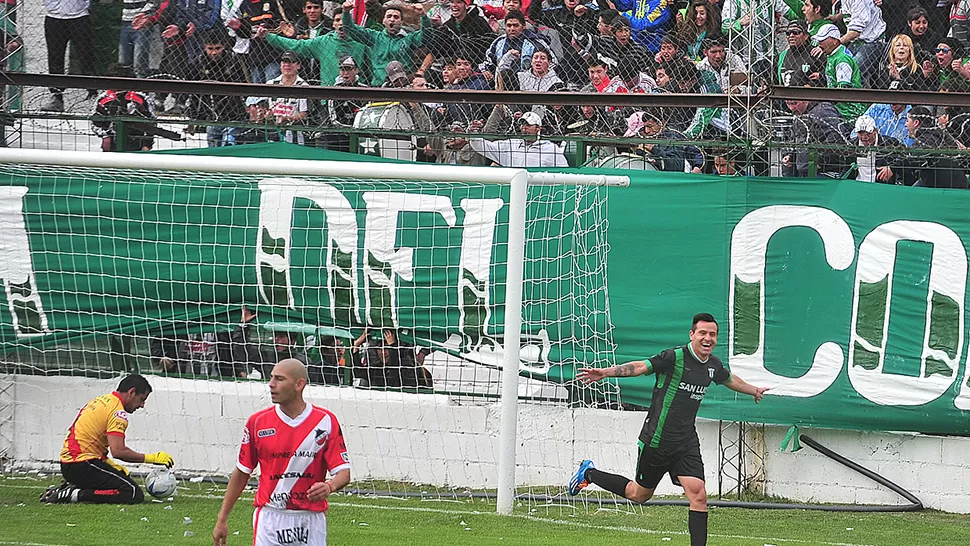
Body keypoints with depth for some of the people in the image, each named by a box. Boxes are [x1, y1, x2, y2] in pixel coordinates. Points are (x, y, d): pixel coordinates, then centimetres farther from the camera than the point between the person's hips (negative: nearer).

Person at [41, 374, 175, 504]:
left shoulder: (101, 400, 18)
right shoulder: (118, 412, -12)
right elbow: (118, 451, -23)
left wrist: (111, 465, 15)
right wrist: (150, 458, -14)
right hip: (83, 465, -10)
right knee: (134, 494, -15)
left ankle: (68, 488, 9)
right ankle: (75, 495, -17)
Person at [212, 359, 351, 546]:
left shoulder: (325, 421, -2)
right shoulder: (258, 422, 1)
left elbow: (343, 472, -4)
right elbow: (241, 472, 9)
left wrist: (329, 487, -28)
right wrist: (222, 520, 8)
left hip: (311, 521, 0)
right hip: (270, 518, 0)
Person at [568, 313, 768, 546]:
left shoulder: (713, 365, 5)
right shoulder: (675, 357, -18)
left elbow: (730, 379, 29)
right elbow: (641, 367, -30)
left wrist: (754, 391, 46)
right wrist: (606, 372, -44)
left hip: (686, 443, 5)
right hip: (657, 440, -5)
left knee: (698, 494, -12)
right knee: (640, 494, 13)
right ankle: (589, 474, 37)